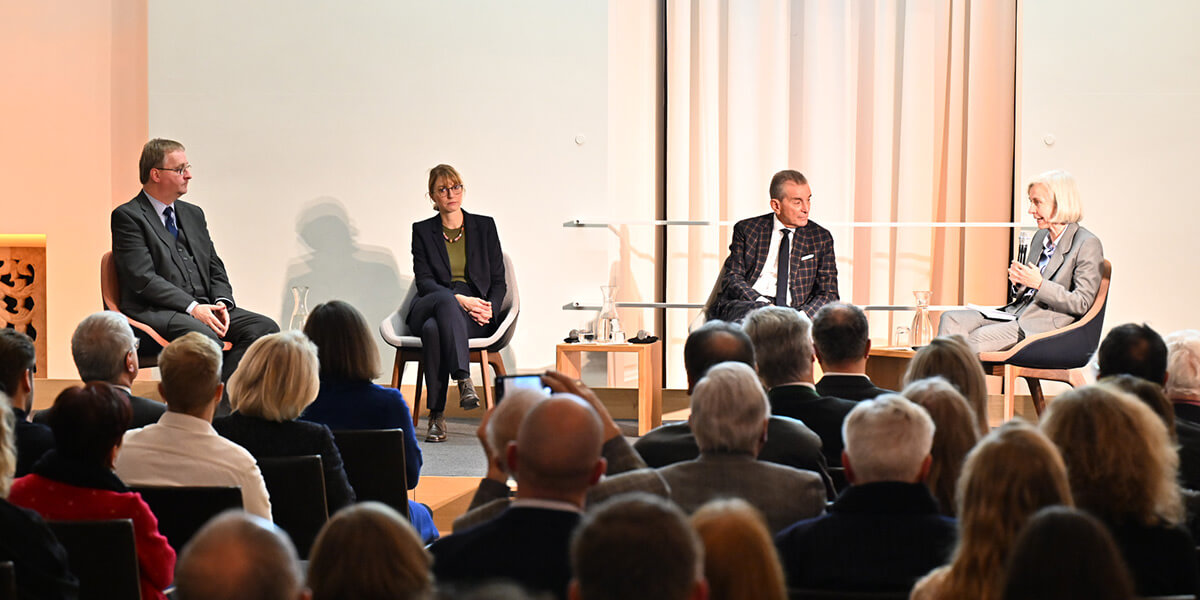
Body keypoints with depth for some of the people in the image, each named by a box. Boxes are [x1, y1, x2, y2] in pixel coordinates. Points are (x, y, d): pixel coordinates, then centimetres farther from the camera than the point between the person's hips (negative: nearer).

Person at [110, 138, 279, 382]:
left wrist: (221, 302, -2)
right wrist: (192, 307, -20)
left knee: (264, 327, -16)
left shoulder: (193, 214, 22)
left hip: (203, 307, 7)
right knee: (202, 335, -37)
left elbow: (216, 270, 21)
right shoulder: (127, 216, -1)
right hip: (156, 312, -7)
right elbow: (143, 279, -12)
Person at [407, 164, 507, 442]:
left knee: (433, 329, -37)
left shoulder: (484, 226, 15)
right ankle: (464, 380, -51)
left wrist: (489, 308, -10)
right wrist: (459, 300, -17)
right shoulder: (422, 231, 14)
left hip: (476, 315, 0)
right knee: (445, 299, -40)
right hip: (427, 308, 0)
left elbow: (499, 282, 13)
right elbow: (424, 281, 1)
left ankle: (437, 416, -42)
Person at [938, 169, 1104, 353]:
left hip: (1047, 323, -8)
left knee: (978, 337, -29)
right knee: (951, 319, -13)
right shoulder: (1040, 237, 17)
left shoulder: (1088, 245, -8)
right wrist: (1019, 281, 1)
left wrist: (1040, 284, -19)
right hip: (1018, 313, 8)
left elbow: (1081, 304, -12)